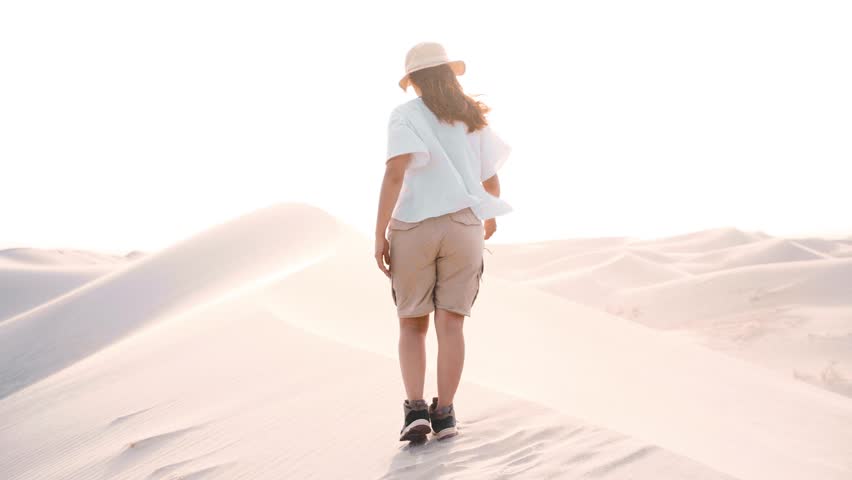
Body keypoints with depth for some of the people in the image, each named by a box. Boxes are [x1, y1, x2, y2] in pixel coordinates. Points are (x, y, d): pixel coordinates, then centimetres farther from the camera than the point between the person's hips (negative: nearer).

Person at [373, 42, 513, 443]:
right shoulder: (475, 119, 8)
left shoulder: (405, 115, -4)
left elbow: (395, 171, -18)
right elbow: (491, 183, 12)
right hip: (462, 228, 2)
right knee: (450, 324, 4)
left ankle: (415, 410, -5)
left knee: (412, 325, 9)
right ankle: (444, 414, -1)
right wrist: (490, 215, 34)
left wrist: (380, 235, -15)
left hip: (413, 229, -2)